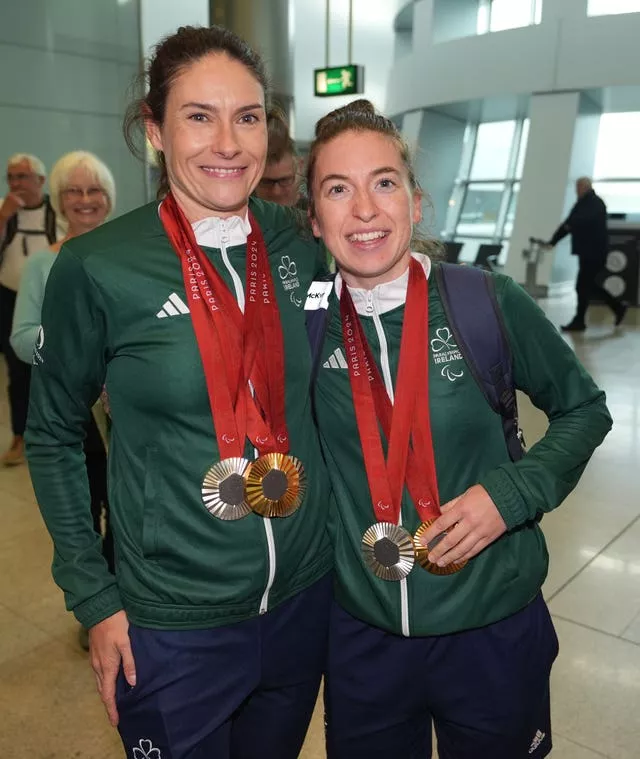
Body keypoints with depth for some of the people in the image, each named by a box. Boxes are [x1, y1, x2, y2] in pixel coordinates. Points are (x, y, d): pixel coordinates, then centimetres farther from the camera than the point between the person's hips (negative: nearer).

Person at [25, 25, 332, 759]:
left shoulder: (300, 244, -4)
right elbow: (52, 438, -4)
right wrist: (93, 599, -6)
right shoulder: (97, 268, -15)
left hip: (306, 597, 4)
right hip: (173, 627, -3)